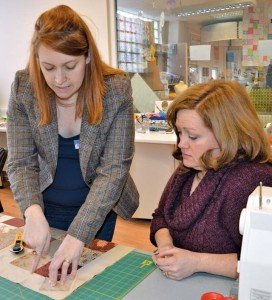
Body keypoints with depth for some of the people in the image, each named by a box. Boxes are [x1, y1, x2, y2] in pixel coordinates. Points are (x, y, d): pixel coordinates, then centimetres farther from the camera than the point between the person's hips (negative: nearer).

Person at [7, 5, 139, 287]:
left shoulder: (116, 89, -22)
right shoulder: (23, 87, -16)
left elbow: (113, 169, -23)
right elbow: (21, 163, -13)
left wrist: (78, 235, -31)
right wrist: (33, 213, -32)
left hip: (97, 210, -1)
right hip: (45, 208, 2)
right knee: (43, 273, 23)